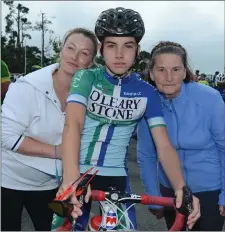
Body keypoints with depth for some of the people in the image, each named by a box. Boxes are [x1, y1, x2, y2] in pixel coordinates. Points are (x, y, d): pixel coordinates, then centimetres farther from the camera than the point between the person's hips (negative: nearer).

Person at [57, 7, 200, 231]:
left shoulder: (147, 93, -2)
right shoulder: (86, 77, -6)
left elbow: (164, 145, -6)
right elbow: (73, 124, -21)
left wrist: (181, 187, -24)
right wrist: (70, 176, -37)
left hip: (115, 177, 1)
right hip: (78, 173, -1)